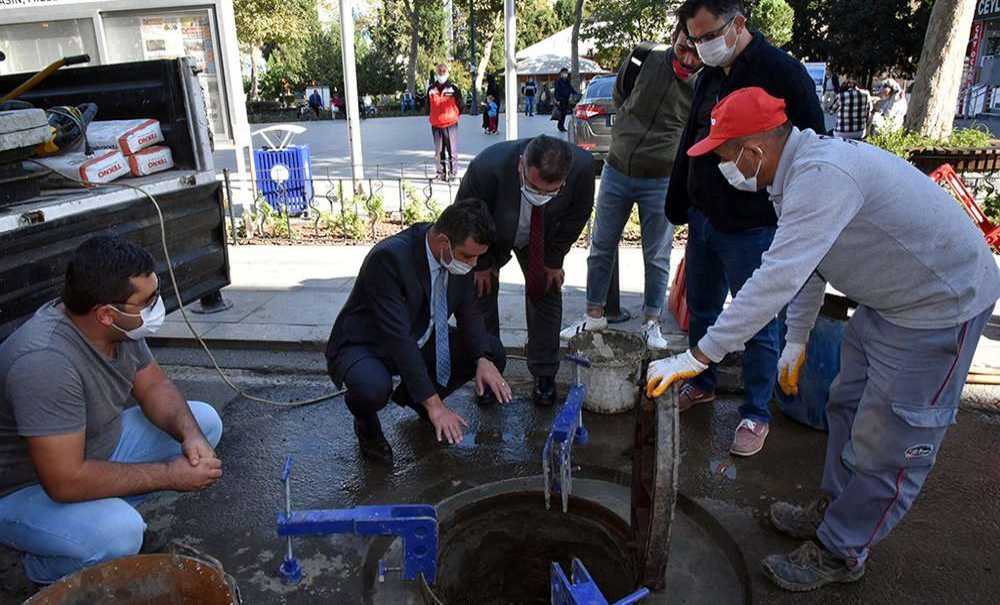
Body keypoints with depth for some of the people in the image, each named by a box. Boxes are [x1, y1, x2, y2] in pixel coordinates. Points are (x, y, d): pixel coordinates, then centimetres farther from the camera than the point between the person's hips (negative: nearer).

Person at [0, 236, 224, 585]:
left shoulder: (119, 326, -13)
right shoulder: (45, 362, -37)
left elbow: (155, 387, 1)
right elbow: (66, 482, -35)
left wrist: (190, 435, -19)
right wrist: (171, 475, -26)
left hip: (98, 451, 8)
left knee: (203, 421, 0)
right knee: (119, 534, -34)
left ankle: (108, 509, 6)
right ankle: (47, 569, 1)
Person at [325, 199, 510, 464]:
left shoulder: (460, 255, -12)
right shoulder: (388, 257, -33)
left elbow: (469, 311, -2)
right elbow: (398, 336, -35)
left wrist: (484, 359, -21)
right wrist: (433, 403, -34)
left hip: (420, 340, 7)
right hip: (363, 345, -6)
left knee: (492, 351, -5)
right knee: (373, 389, -38)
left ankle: (413, 395, 14)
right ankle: (367, 424, 0)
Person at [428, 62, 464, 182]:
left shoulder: (453, 88, -1)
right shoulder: (431, 89, 8)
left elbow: (460, 105, 5)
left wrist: (454, 116, 7)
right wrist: (433, 117, 16)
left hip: (451, 124, -3)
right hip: (436, 125, 3)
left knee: (452, 150, -4)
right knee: (439, 151, 7)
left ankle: (452, 172, 4)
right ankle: (441, 172, 16)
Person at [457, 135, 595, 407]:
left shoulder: (583, 166, -36)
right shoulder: (486, 167, -43)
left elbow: (578, 213, -13)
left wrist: (554, 260, -10)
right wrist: (482, 264, -12)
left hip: (542, 238, 2)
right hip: (489, 236, -1)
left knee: (547, 292, -1)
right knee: (481, 291, -3)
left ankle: (544, 375, 13)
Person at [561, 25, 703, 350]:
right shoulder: (644, 59, -7)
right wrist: (626, 134, 10)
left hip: (662, 181, -2)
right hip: (616, 171, 3)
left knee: (657, 257, 5)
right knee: (601, 248, 9)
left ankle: (652, 323, 21)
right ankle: (594, 315, 24)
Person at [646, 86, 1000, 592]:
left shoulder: (823, 174, -33)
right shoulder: (801, 169, 1)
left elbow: (778, 278, -38)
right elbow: (804, 266, 11)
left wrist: (696, 357, -35)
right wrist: (797, 340, 16)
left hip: (939, 307, -10)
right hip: (888, 299, 10)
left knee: (886, 445, 2)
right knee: (848, 407, 20)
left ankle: (841, 552, 19)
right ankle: (834, 509, 40)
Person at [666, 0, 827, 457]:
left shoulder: (783, 74, -16)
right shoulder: (710, 76, 8)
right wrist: (679, 205, 16)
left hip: (753, 230, -7)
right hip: (703, 220, 7)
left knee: (758, 324, 5)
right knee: (701, 310, 19)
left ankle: (756, 415, 21)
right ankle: (701, 384, 39)